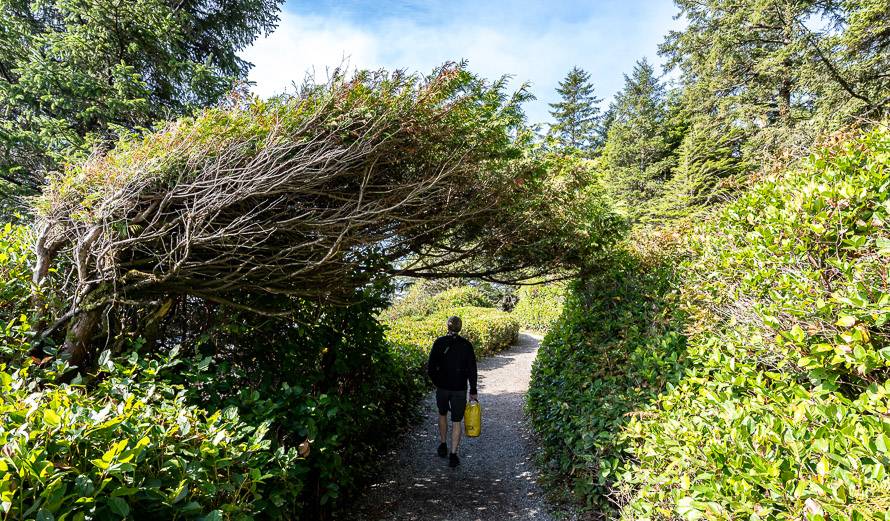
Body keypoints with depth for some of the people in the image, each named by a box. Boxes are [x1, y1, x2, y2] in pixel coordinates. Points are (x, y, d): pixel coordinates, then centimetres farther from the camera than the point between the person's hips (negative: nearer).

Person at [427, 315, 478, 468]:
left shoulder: (439, 342, -7)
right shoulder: (466, 345, -6)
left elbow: (431, 367, -7)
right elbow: (472, 370, -4)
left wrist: (436, 381, 10)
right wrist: (473, 391, 4)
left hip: (442, 386, 1)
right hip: (460, 389, -1)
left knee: (442, 414, 24)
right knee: (456, 421, 8)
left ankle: (443, 445, 33)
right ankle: (453, 455, 7)